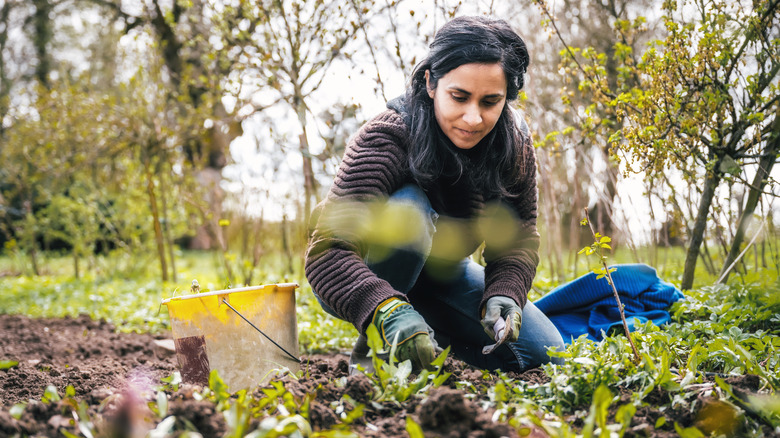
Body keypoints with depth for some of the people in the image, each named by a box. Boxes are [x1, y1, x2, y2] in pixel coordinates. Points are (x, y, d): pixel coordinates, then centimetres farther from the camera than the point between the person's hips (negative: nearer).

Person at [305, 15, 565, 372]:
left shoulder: (514, 146, -15)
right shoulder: (385, 140, -32)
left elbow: (518, 239, -10)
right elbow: (327, 251, -42)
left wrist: (503, 294, -32)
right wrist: (388, 311, -59)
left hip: (442, 274, 5)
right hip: (368, 281, -5)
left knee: (544, 353, -8)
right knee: (408, 209, -37)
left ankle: (433, 333, 12)